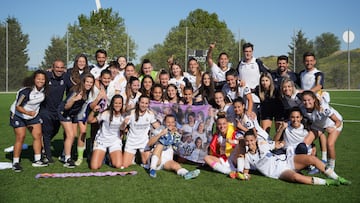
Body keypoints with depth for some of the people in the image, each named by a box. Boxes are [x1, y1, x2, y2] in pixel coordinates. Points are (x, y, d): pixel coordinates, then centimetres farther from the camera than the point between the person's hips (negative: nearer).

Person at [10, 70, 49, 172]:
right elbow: (18, 107, -28)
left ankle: (37, 160, 11)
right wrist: (28, 112, -41)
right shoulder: (26, 91, -30)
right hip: (18, 115, -6)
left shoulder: (43, 89, -9)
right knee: (20, 137, -10)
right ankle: (15, 162, 4)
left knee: (38, 135, 0)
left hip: (34, 115, 6)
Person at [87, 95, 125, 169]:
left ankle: (111, 157, 19)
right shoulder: (106, 113, -14)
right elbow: (90, 120, -15)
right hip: (102, 140, -2)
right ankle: (102, 156, 23)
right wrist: (94, 111, -30)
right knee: (94, 167, -11)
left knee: (118, 166, -16)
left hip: (115, 141, 2)